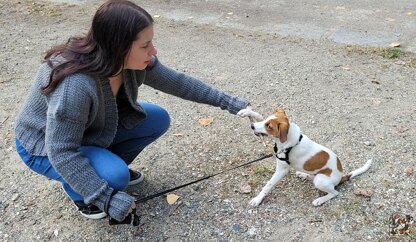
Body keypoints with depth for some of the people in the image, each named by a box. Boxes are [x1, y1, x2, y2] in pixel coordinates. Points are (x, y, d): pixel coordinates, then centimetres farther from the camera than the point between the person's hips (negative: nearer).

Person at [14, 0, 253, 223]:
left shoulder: (134, 61, -19)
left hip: (94, 128, 7)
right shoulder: (75, 85, -41)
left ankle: (111, 164, 15)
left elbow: (177, 82, -6)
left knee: (158, 119, -4)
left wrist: (229, 101, -3)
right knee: (115, 177, -30)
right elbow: (61, 153, -34)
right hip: (46, 146, -6)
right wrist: (107, 197, -33)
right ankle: (78, 191, 5)